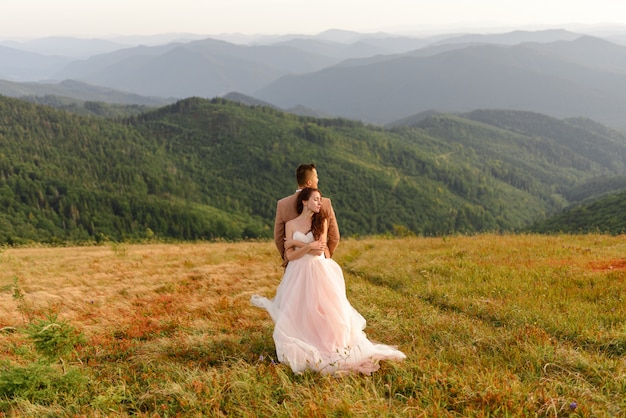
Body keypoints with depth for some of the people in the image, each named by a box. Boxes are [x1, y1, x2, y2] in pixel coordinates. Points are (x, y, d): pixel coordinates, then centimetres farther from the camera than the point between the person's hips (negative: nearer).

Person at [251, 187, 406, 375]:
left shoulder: (321, 221, 2)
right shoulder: (291, 224, 3)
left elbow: (319, 249, -9)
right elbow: (290, 255, -4)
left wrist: (295, 242, -6)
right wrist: (309, 246, -17)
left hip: (319, 273, 0)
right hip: (298, 274, 0)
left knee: (325, 312, -3)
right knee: (298, 315, -1)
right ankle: (301, 350, 11)